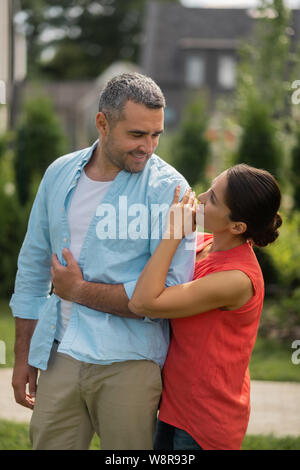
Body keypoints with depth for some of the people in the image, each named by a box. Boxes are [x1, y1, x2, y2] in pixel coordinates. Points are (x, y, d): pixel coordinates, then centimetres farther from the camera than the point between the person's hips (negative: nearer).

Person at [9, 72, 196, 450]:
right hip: (60, 357, 4)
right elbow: (33, 268, 17)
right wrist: (23, 357, 17)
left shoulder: (168, 189, -7)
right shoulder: (60, 174, 8)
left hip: (128, 363, -4)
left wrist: (82, 291, -10)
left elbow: (171, 293, -16)